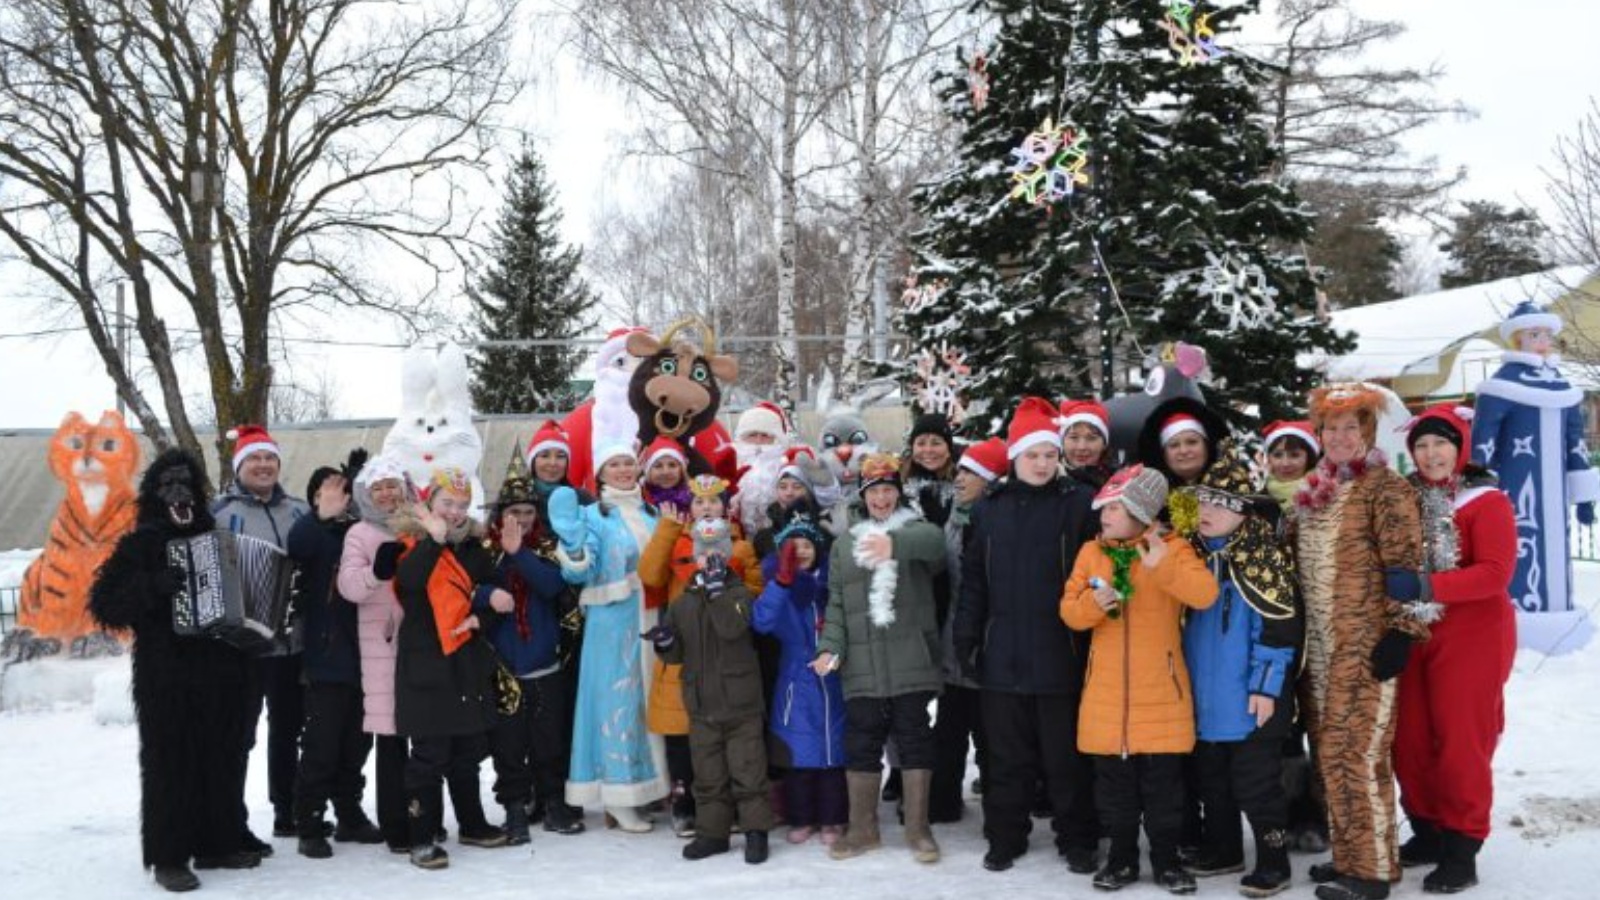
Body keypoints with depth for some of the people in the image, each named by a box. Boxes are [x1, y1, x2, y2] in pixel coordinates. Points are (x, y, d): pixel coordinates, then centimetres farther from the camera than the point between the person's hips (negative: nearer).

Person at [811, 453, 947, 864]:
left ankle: (917, 828, 13)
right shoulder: (844, 544, 15)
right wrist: (830, 647, -4)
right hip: (862, 665, 3)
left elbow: (934, 541, -23)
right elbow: (836, 604, 12)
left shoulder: (915, 529, 4)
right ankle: (863, 828, 19)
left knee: (915, 738, 3)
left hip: (911, 661, -3)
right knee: (861, 742, 7)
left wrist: (894, 544, -43)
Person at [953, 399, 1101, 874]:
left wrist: (1091, 638, -11)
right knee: (1007, 757, 12)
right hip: (1002, 655, 3)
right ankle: (1005, 838, 24)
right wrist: (966, 636, 4)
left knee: (1066, 757, 7)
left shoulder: (1080, 504, -2)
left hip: (1060, 655, -3)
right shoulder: (989, 509, 9)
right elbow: (974, 579, 10)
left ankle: (1077, 841, 20)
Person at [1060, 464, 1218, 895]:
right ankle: (1121, 855, 21)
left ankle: (1166, 856, 18)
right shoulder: (1091, 552, 6)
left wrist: (1163, 566, -32)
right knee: (1113, 779, 8)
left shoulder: (1171, 547, -4)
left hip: (1159, 689, -3)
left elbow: (1205, 594, -19)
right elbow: (1069, 610, 4)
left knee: (1163, 778, 5)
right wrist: (1092, 603, -18)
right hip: (1107, 690, 3)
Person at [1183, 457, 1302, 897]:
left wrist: (1265, 685, -17)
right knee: (1212, 781, 18)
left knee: (1255, 784, 2)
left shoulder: (1263, 554, -12)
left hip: (1248, 698, -7)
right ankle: (1223, 850, 32)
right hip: (1204, 696, 7)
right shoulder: (1193, 554, 9)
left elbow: (1279, 626, -15)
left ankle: (1273, 863, 14)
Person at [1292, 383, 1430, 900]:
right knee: (1328, 751, 11)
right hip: (1320, 645, 8)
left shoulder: (1385, 487, -8)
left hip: (1366, 644, -8)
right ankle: (1349, 855, 21)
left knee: (1355, 752, -8)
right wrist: (1300, 636, 19)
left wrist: (1399, 632, -18)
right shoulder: (1315, 490, 14)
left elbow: (1403, 566, -13)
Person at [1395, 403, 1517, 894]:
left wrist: (1429, 587, -26)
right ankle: (1427, 832, 26)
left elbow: (1496, 573, -18)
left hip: (1471, 637, -6)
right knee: (1409, 739, 10)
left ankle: (1461, 849, 10)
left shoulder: (1486, 500, -9)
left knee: (1460, 742, -1)